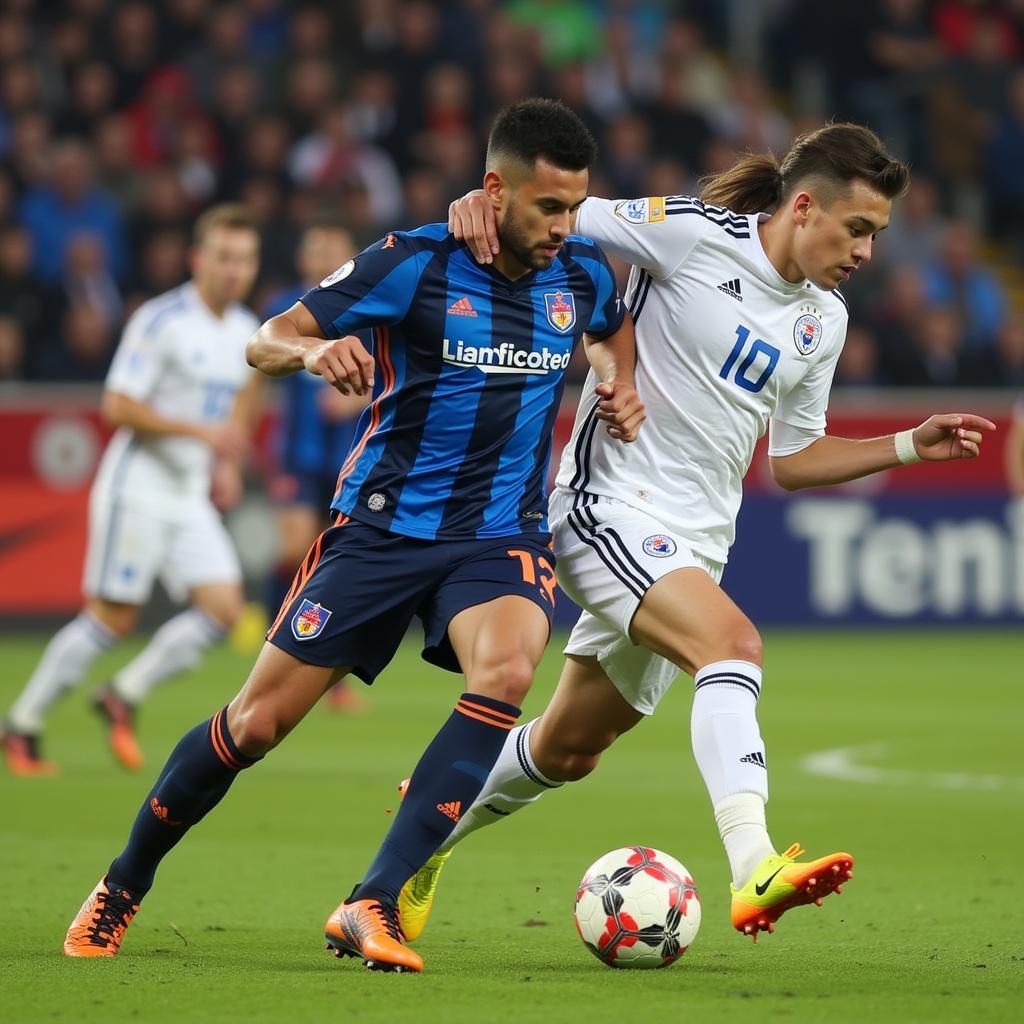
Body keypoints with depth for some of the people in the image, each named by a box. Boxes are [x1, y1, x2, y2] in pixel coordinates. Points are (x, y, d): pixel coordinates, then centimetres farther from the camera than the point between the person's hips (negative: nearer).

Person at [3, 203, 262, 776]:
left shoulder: (247, 331, 9)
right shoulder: (161, 320, -14)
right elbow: (118, 407, -18)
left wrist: (228, 465, 15)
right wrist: (201, 431, -23)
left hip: (191, 498, 7)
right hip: (138, 488, -7)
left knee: (225, 609, -7)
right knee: (112, 619, -6)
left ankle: (124, 698, 7)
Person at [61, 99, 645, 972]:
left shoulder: (582, 272, -1)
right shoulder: (415, 263, -13)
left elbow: (612, 330, 26)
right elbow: (265, 342, -10)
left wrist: (620, 385, 5)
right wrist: (314, 350, -32)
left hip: (503, 533, 2)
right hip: (384, 525, -2)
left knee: (506, 675, -30)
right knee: (258, 721, 0)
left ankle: (373, 906, -28)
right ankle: (125, 885, 25)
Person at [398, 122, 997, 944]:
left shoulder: (825, 320, 11)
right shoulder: (692, 234, -11)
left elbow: (792, 461, 18)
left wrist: (910, 446, 8)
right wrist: (482, 202, -28)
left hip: (693, 544, 8)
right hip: (612, 503, -8)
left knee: (570, 748, 17)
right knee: (734, 643, -32)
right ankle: (754, 871, -44)